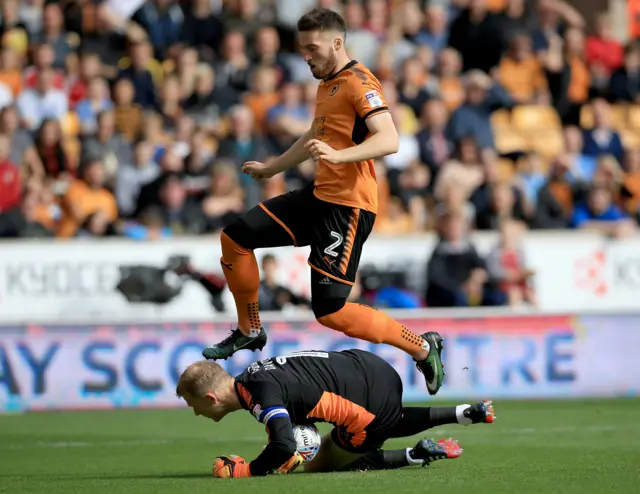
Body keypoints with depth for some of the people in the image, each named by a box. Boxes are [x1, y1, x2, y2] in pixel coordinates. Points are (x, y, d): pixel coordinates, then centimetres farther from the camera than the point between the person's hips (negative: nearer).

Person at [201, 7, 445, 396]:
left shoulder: (359, 83, -14)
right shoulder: (326, 85, 17)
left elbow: (389, 140, -28)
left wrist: (338, 156, -41)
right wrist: (271, 168, 46)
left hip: (348, 207, -10)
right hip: (319, 196, 10)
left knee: (331, 312, -13)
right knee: (236, 237, 7)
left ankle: (422, 348, 0)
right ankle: (250, 331, 22)